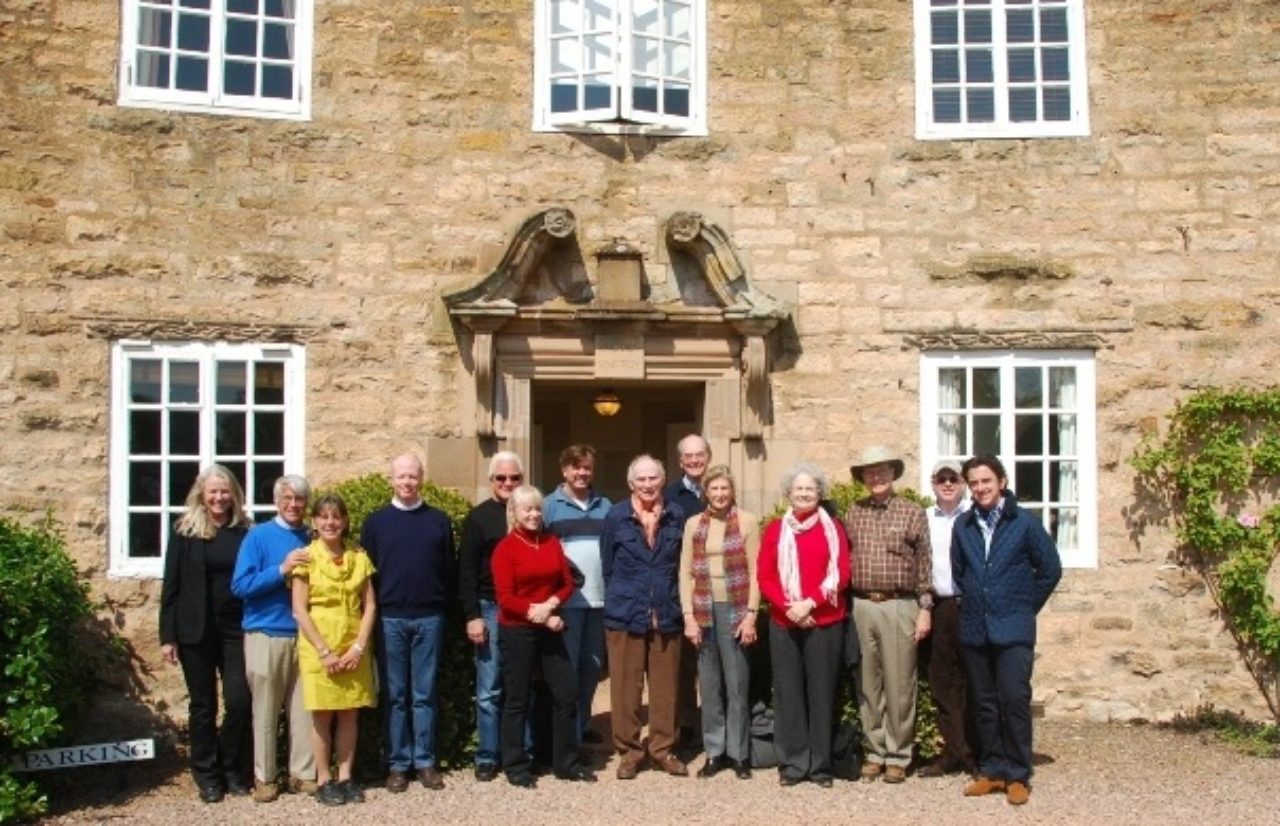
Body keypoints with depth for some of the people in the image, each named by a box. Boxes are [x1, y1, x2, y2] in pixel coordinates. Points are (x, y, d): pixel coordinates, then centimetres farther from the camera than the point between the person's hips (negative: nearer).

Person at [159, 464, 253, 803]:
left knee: (239, 702, -2)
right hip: (196, 631, -1)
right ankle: (207, 776, 19)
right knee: (203, 705, 8)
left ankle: (234, 771, 16)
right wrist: (167, 635, -6)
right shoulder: (185, 531, -1)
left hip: (236, 629, 1)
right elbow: (171, 585, -2)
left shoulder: (245, 532, 4)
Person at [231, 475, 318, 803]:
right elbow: (240, 585, -9)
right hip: (266, 634, -3)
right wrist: (281, 570, -18)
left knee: (304, 709, 5)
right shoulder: (258, 537, -1)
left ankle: (303, 773, 16)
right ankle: (264, 777, 15)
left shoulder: (313, 539, 10)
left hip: (305, 635, 3)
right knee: (265, 711, 3)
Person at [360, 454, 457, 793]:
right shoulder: (376, 521, 4)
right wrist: (371, 612, 0)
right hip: (390, 619, 0)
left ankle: (425, 761, 12)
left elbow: (449, 569, 8)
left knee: (424, 694, 6)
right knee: (394, 695, 5)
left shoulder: (438, 520, 6)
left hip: (429, 618, 0)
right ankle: (398, 764, 11)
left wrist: (445, 605, 2)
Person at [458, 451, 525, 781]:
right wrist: (472, 615, -8)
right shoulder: (478, 517, 3)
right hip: (491, 610, -2)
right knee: (489, 691, 2)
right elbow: (467, 571, -1)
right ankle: (487, 757, 10)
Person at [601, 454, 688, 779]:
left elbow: (683, 565, 11)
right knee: (626, 687, 3)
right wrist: (620, 597, 9)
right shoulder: (616, 516, -1)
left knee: (665, 686, 8)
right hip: (625, 614, -2)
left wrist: (670, 598, 9)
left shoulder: (677, 516, 4)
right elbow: (607, 565, 7)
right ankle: (629, 752, 13)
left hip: (667, 614, 2)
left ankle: (663, 749, 20)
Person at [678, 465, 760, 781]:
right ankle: (714, 752, 17)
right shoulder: (693, 524, 7)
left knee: (736, 684, 0)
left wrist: (751, 614, -9)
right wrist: (689, 616, -1)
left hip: (735, 610, -3)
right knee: (709, 685, 8)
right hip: (704, 610, 3)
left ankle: (739, 753, 11)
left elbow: (755, 572, -3)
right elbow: (685, 573, 6)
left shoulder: (746, 522, -1)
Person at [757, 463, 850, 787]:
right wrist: (788, 606, -12)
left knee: (821, 692, 3)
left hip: (825, 622, -1)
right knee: (788, 693, 3)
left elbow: (841, 574, -2)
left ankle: (820, 764, 12)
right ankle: (792, 763, 11)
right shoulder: (775, 529, 7)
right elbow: (764, 577, 3)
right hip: (784, 623, 1)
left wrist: (810, 603, -13)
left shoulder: (832, 528, 5)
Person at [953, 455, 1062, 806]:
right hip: (974, 629, 4)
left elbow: (1050, 569, 2)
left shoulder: (1025, 523, -4)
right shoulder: (963, 526, 5)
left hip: (1013, 629, -4)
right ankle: (991, 770, 19)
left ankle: (1018, 775, 3)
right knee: (983, 704, 9)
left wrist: (1026, 607, 6)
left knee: (1015, 700, -7)